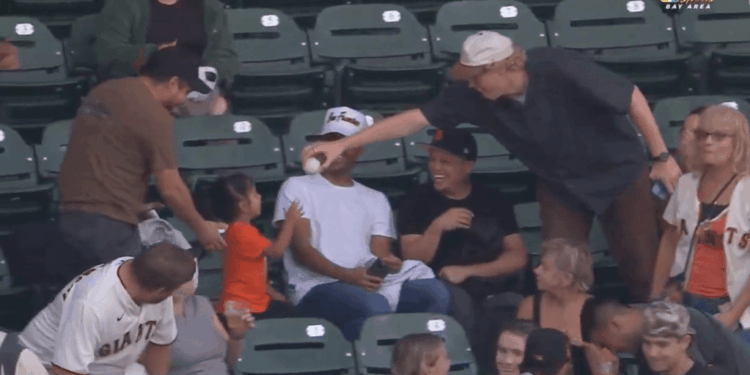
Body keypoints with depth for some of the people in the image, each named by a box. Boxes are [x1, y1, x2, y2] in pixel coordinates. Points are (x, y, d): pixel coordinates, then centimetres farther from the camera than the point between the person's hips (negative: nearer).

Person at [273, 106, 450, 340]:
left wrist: (388, 263, -14)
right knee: (374, 307, -38)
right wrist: (347, 275, -18)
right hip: (318, 287, -4)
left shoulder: (375, 200, 27)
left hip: (370, 284, 4)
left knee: (434, 292, -25)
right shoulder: (297, 188, 13)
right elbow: (301, 249, 0)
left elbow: (380, 254, 14)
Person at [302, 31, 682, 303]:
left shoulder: (561, 70, -33)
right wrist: (344, 144, -25)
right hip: (561, 183, 4)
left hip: (619, 172, -4)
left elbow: (632, 96, -23)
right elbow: (417, 117, -19)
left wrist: (661, 157, -17)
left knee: (643, 269, -3)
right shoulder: (472, 94, -21)